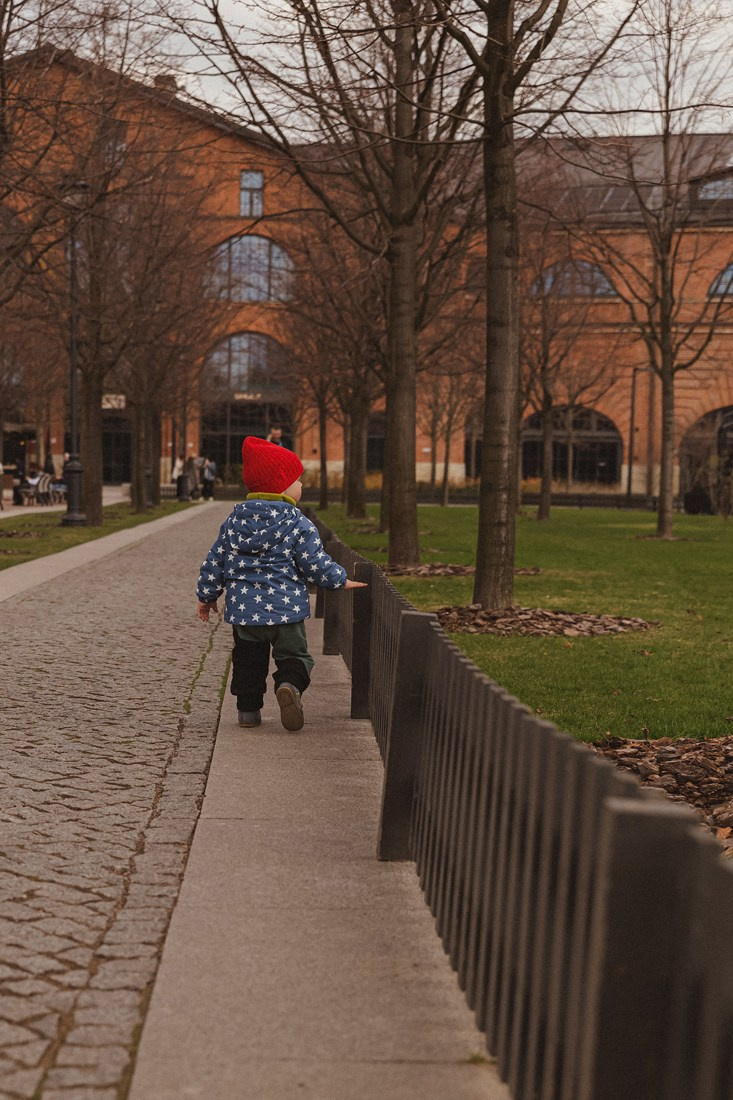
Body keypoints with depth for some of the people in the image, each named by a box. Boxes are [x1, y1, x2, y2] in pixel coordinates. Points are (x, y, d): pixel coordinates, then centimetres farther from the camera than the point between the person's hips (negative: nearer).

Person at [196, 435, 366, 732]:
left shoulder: (235, 520, 4)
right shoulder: (298, 525, -9)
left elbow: (215, 561, 7)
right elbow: (316, 564, -7)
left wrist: (207, 596, 18)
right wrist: (341, 580, 9)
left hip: (244, 608, 4)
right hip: (285, 608, -3)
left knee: (247, 660, 18)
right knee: (294, 654, 8)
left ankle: (248, 708, 18)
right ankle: (290, 685, -20)